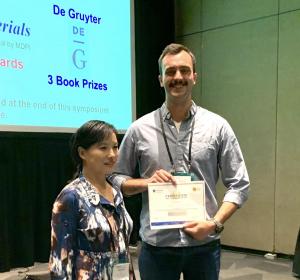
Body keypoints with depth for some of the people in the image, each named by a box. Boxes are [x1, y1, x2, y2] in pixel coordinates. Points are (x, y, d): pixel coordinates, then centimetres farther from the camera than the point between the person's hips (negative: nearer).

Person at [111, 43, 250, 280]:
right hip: (156, 246, 0)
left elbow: (239, 184, 1)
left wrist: (215, 223, -11)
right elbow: (116, 179, 7)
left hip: (205, 245, 0)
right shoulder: (139, 129, 0)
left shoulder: (218, 126, 0)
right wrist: (146, 182, -11)